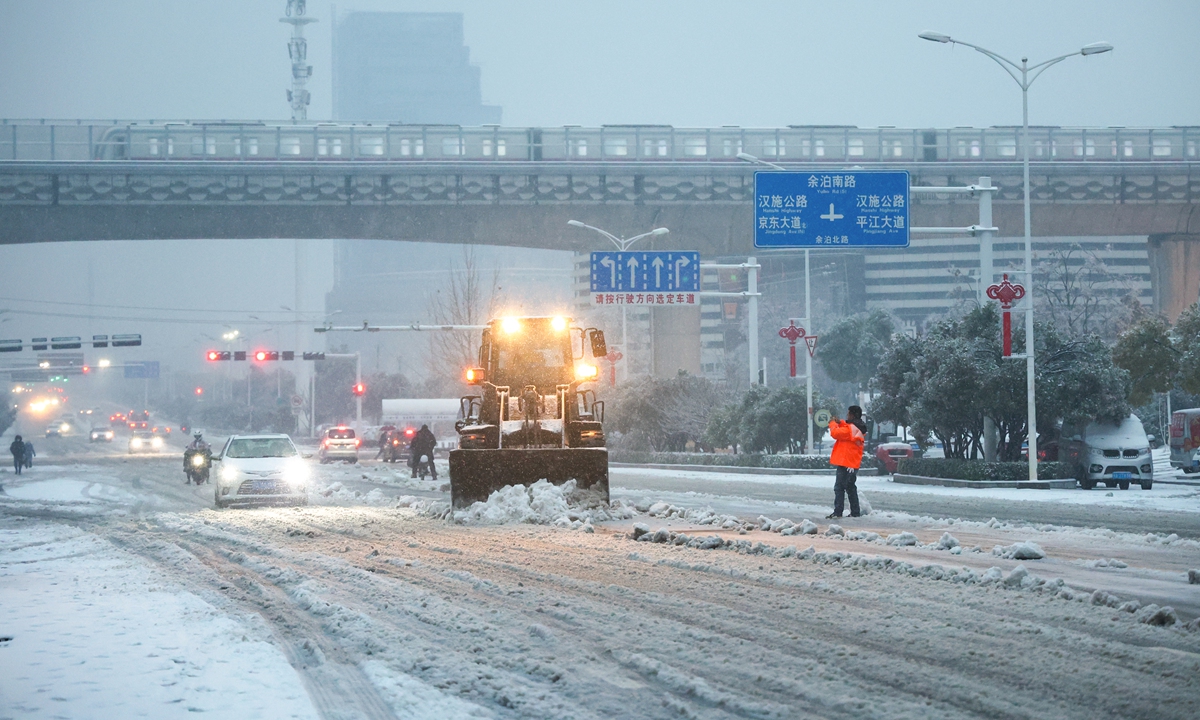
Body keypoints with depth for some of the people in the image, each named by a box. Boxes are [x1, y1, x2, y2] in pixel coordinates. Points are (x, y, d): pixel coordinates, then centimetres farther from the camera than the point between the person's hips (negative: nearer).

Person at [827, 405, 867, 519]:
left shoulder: (850, 428, -18)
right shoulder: (859, 429, 13)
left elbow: (835, 433, -19)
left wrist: (833, 424, -1)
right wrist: (840, 423, 12)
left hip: (845, 463, -10)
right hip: (853, 464, 10)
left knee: (839, 487, -9)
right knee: (851, 488, 17)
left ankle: (837, 512, -13)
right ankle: (855, 512, 18)